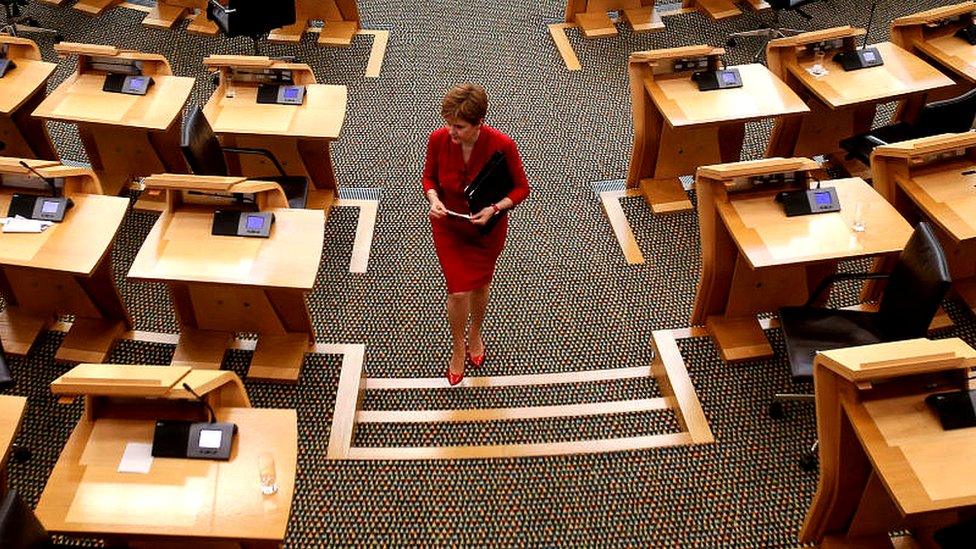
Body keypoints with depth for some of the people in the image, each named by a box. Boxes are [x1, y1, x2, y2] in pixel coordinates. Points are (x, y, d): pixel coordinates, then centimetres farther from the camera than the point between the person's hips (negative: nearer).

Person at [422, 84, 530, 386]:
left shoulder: (502, 145, -28)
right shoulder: (438, 139, -22)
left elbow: (521, 188, -13)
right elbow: (429, 177, -3)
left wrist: (494, 209, -29)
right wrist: (434, 199, -23)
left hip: (488, 228, 0)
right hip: (449, 227, 0)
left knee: (480, 285, 20)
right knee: (458, 291, 0)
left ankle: (475, 332, 52)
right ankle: (458, 347, 30)